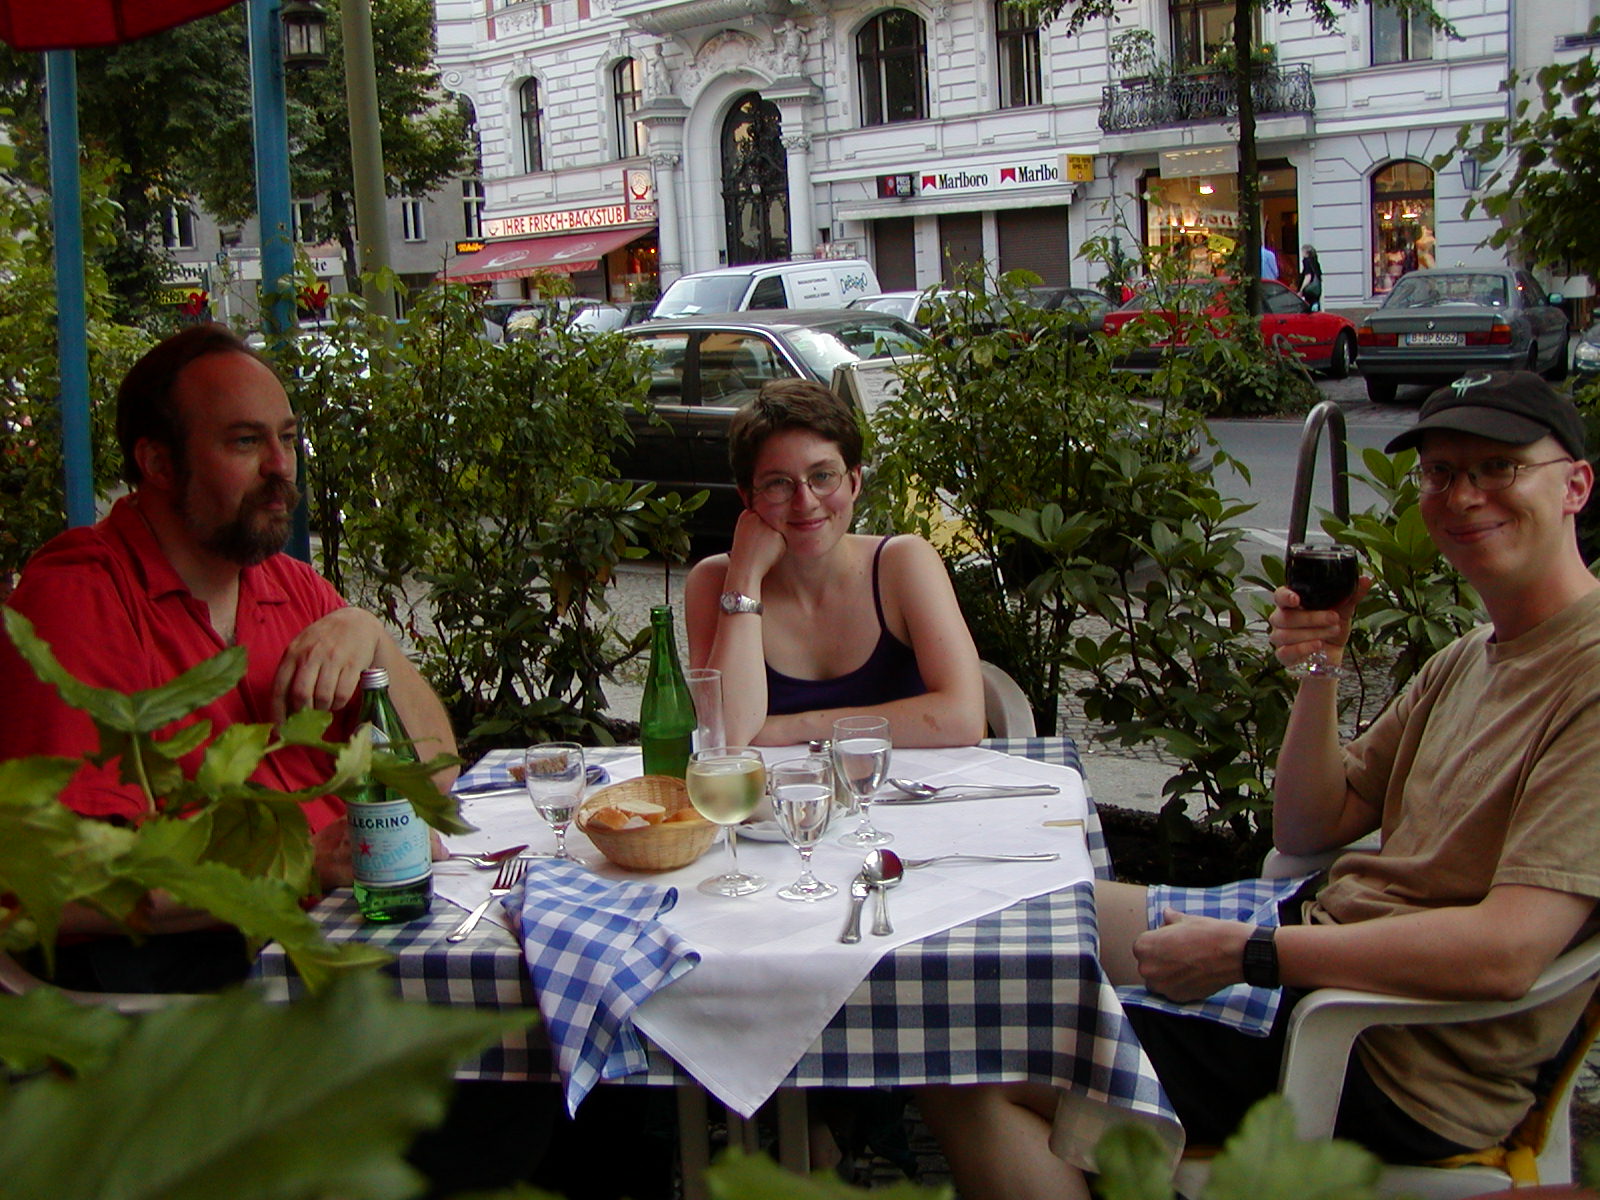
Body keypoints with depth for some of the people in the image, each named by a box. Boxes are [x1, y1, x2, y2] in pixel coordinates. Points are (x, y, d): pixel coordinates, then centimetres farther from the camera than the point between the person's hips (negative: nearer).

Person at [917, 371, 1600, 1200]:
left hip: (1389, 1070, -10)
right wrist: (1318, 673, -3)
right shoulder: (1466, 661, 12)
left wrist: (1245, 952, -24)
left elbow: (1508, 951, -29)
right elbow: (1307, 833, 13)